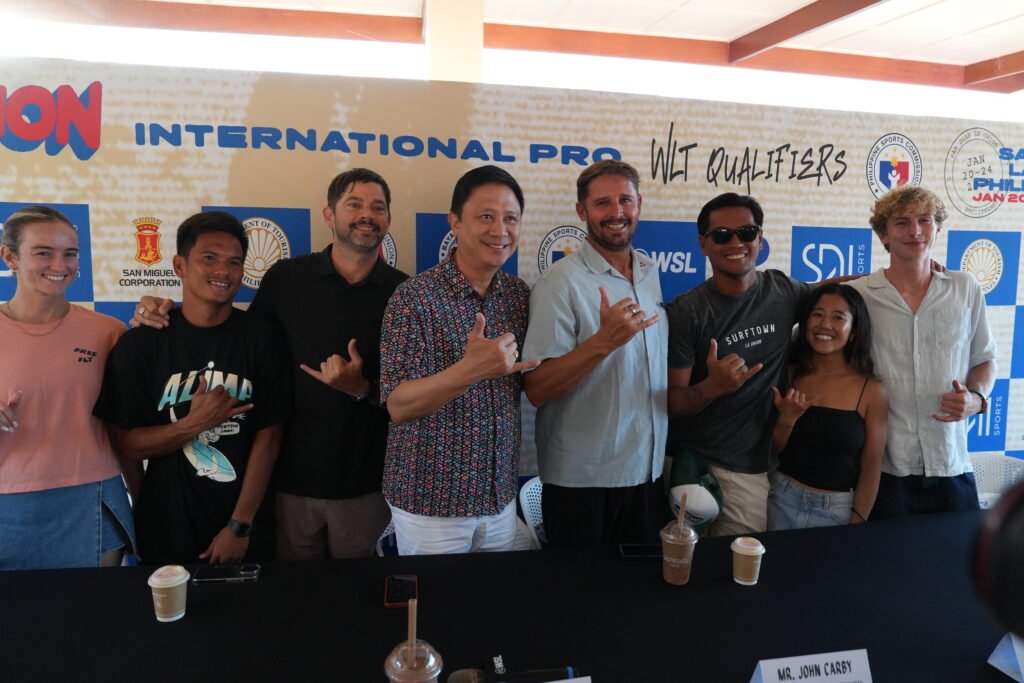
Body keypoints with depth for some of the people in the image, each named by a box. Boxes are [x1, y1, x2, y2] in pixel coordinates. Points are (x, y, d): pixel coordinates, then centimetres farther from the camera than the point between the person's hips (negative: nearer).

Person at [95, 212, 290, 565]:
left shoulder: (260, 339, -7)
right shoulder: (139, 344, -5)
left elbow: (267, 437, -7)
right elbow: (129, 444, -3)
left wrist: (240, 526, -9)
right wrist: (194, 424, -20)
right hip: (165, 531, 0)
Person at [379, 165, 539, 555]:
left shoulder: (520, 295, 1)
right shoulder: (416, 297, -16)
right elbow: (398, 406, -19)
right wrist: (469, 369, -34)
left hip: (500, 497, 5)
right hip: (431, 501, -5)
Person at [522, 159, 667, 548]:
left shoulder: (651, 273, 6)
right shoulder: (562, 282, -15)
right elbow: (537, 391, -21)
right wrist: (604, 341, -32)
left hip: (649, 473, 6)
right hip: (582, 483, -6)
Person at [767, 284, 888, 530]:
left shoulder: (872, 391, -8)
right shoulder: (789, 375, -3)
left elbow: (871, 468, -4)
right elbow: (771, 452, 1)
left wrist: (855, 529, -6)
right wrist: (786, 419, -17)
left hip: (837, 510, -1)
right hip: (782, 501, 2)